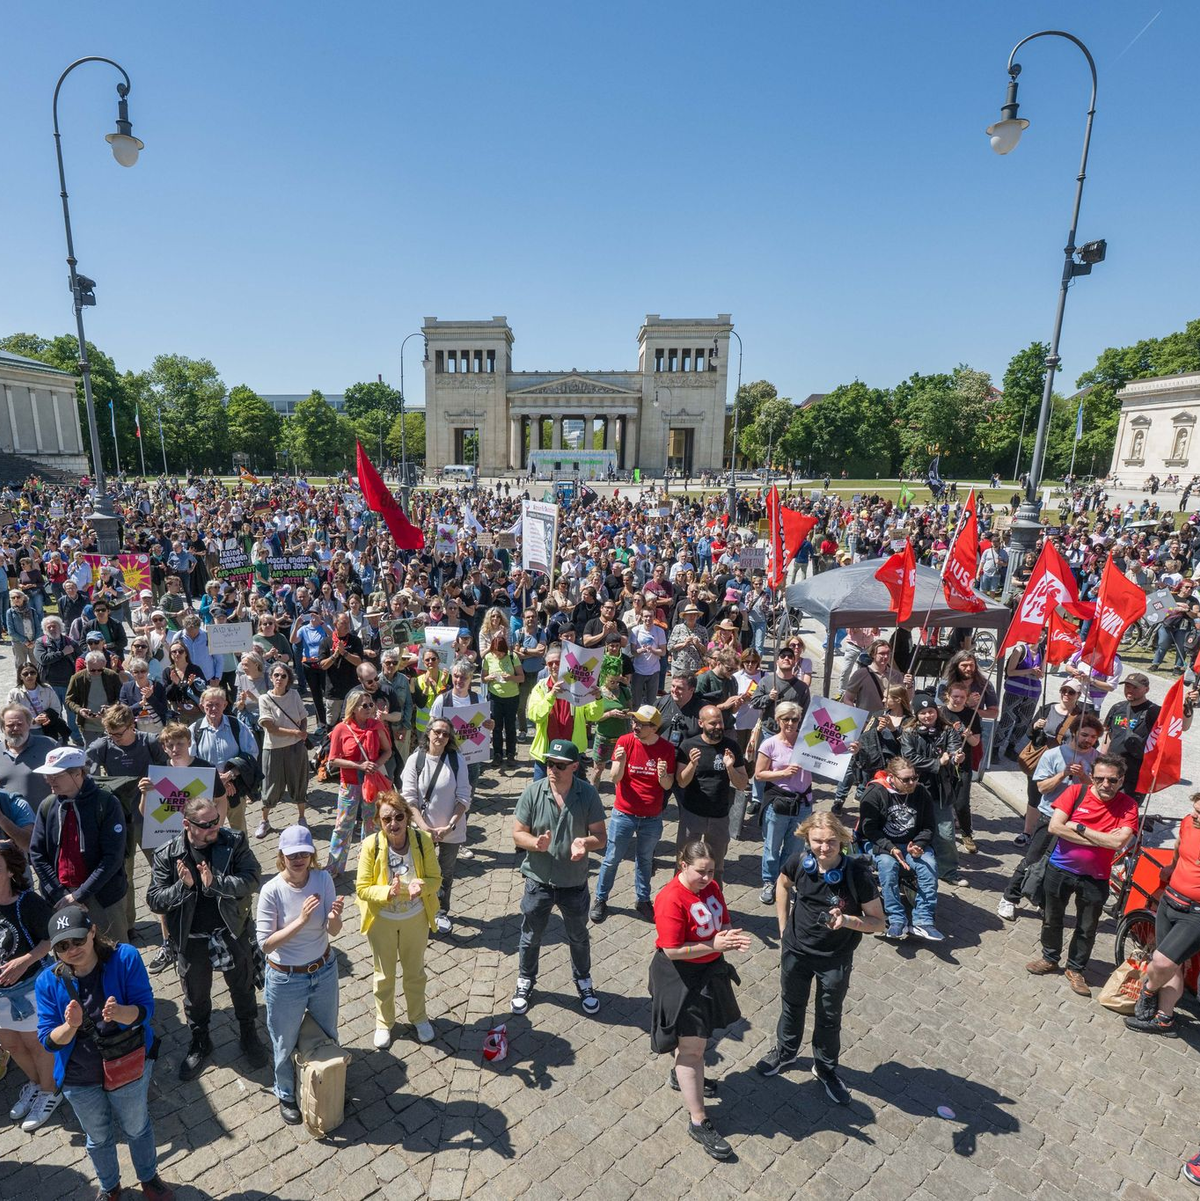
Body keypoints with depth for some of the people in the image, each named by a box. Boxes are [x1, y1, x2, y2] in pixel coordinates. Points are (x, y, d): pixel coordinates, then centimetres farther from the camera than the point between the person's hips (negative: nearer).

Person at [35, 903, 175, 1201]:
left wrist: (120, 1013, -44)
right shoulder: (48, 982, -17)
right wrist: (70, 1026, -33)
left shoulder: (125, 957, -25)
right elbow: (48, 1040, -12)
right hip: (79, 1080, 2)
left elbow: (145, 1008, -23)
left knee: (137, 1128, 23)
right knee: (98, 1138, 27)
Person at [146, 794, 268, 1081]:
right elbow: (154, 901, -10)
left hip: (232, 932, 0)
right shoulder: (166, 855, -14)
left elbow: (251, 880, -21)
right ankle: (199, 1043, 50)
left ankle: (249, 1036, 45)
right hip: (191, 939, 0)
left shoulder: (235, 841, -16)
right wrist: (183, 885, -28)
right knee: (195, 996, 22)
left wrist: (215, 882, -34)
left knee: (243, 989, 19)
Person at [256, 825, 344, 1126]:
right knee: (285, 1044, 20)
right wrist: (302, 920, -33)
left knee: (328, 1036, 24)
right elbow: (265, 943, -21)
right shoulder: (272, 891, -24)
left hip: (324, 972, 3)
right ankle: (286, 1095, 50)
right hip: (286, 979, -3)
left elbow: (333, 932, -11)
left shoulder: (323, 879, -15)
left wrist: (334, 917, -34)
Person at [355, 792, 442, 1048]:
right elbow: (362, 888, -17)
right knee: (384, 974, 21)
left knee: (415, 971, 22)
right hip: (382, 921, -1)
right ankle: (384, 1022, 47)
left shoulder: (423, 840, -21)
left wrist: (421, 885, -34)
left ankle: (418, 1016, 48)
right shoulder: (371, 845, -23)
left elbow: (435, 879, -12)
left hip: (416, 918, 1)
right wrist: (388, 892, -35)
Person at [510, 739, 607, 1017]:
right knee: (531, 936, 20)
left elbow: (601, 836, -9)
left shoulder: (588, 794, -15)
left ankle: (583, 981, 49)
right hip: (538, 881, 0)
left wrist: (586, 842, -32)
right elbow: (518, 835, -10)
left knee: (579, 937, 22)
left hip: (574, 882, 1)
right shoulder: (533, 792, -17)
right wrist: (536, 843, -31)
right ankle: (525, 981, 47)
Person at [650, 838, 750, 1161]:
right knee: (693, 1047, 1)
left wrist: (730, 937, -15)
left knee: (695, 1036, 26)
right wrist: (714, 945, -29)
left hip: (710, 971, 8)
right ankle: (698, 1122, 15)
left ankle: (681, 1076, 52)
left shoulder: (712, 886, -4)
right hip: (681, 978, -7)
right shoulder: (671, 899, -28)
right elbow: (672, 950, -26)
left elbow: (724, 921, 8)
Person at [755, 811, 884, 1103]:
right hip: (796, 950, 2)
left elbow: (878, 922, -16)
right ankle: (785, 1051, 54)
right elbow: (782, 885, 2)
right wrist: (784, 929, 2)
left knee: (829, 1017, 21)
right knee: (792, 1005, 26)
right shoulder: (800, 860, -21)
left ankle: (826, 1068, 48)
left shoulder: (857, 873, -28)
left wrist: (847, 920, -35)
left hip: (835, 960, -2)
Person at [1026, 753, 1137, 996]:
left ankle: (1075, 969, 38)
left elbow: (1118, 841, -25)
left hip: (1095, 878, -1)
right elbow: (1055, 827, -19)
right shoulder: (1077, 792, -12)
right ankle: (1049, 958, 41)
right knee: (1052, 918, 18)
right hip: (1060, 869, 1)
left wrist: (1078, 827, -21)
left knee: (1087, 929, 16)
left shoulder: (1128, 805, -12)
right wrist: (1100, 840, -21)